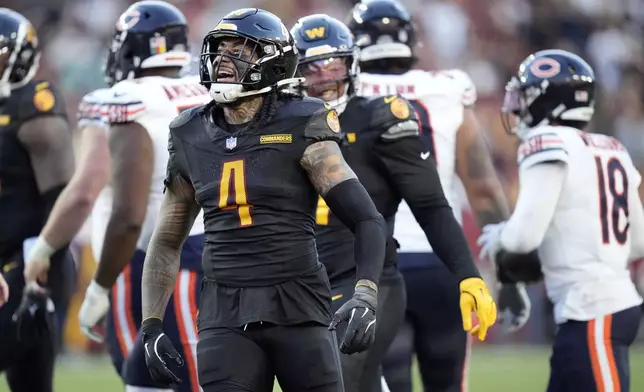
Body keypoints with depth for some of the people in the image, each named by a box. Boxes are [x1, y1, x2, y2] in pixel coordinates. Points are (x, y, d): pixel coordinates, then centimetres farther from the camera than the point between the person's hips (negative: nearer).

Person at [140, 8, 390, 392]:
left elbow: (367, 219, -8)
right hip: (226, 317, 3)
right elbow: (167, 242, 19)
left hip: (297, 310, -3)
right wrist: (151, 326, 11)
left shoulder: (298, 130, -5)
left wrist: (366, 295, -23)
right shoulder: (193, 139, 8)